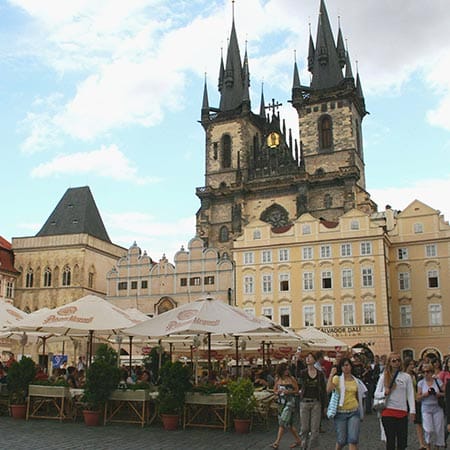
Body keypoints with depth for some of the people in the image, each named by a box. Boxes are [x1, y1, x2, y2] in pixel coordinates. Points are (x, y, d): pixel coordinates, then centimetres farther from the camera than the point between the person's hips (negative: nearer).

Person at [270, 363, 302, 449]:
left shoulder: (291, 379, -7)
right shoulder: (277, 379, 5)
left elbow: (297, 390, -2)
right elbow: (275, 390, 14)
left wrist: (289, 392, -18)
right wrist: (278, 392, -8)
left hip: (289, 402, -5)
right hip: (281, 402, 5)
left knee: (283, 422, -12)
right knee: (288, 423, 11)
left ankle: (277, 442, -11)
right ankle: (298, 440, 26)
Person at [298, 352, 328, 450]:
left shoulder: (320, 374, 2)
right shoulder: (302, 373, 1)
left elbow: (324, 390, 7)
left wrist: (324, 404, 4)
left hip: (316, 403, 0)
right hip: (304, 402, 0)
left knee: (315, 429, 1)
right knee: (304, 428, 5)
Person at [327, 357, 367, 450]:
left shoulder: (356, 381, 9)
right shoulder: (337, 378, -2)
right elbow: (328, 390, -19)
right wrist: (331, 375, -21)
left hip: (354, 412, 2)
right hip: (340, 412, -2)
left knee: (353, 439, -10)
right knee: (341, 440, 3)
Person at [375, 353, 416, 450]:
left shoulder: (406, 376, 5)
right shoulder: (384, 376, 4)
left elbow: (410, 394, 1)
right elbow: (376, 394, 5)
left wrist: (412, 410, -9)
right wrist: (384, 393, -15)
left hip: (402, 412, 1)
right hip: (388, 412, -1)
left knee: (402, 442, 6)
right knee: (390, 441, 3)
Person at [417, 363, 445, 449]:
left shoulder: (438, 381, 0)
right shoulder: (421, 383, 0)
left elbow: (444, 393, 2)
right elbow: (418, 397, 1)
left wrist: (436, 393, -15)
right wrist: (426, 394, -15)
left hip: (437, 408, 1)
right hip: (426, 408, -1)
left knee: (439, 430, 3)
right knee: (428, 430, -9)